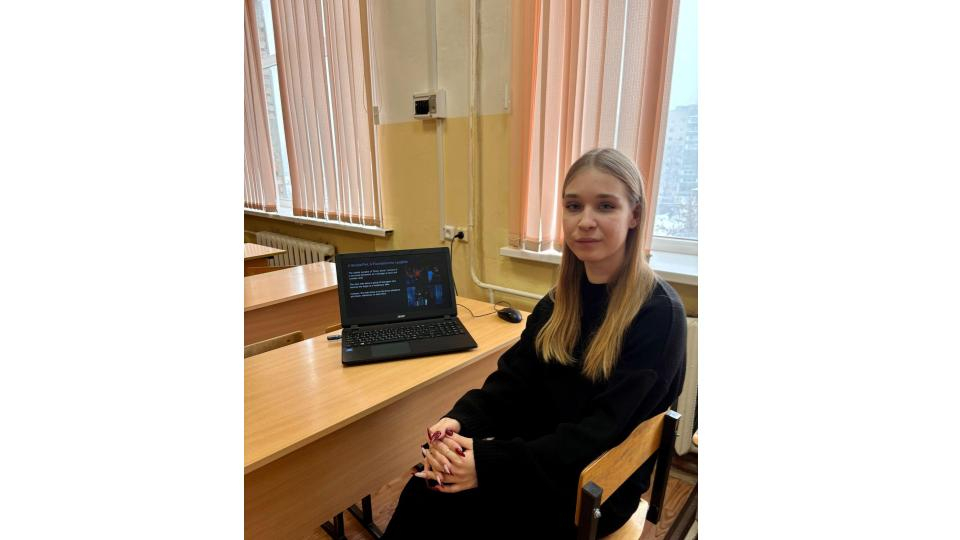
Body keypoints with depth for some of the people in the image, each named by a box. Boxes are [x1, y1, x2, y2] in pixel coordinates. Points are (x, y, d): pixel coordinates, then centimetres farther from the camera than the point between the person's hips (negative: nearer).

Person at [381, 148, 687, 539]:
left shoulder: (659, 316, -17)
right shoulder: (561, 300, 3)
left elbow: (603, 432, -22)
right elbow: (514, 379, -1)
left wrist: (491, 463, -28)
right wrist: (458, 421, -19)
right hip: (541, 451, 5)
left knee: (439, 506, -18)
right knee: (424, 491, -16)